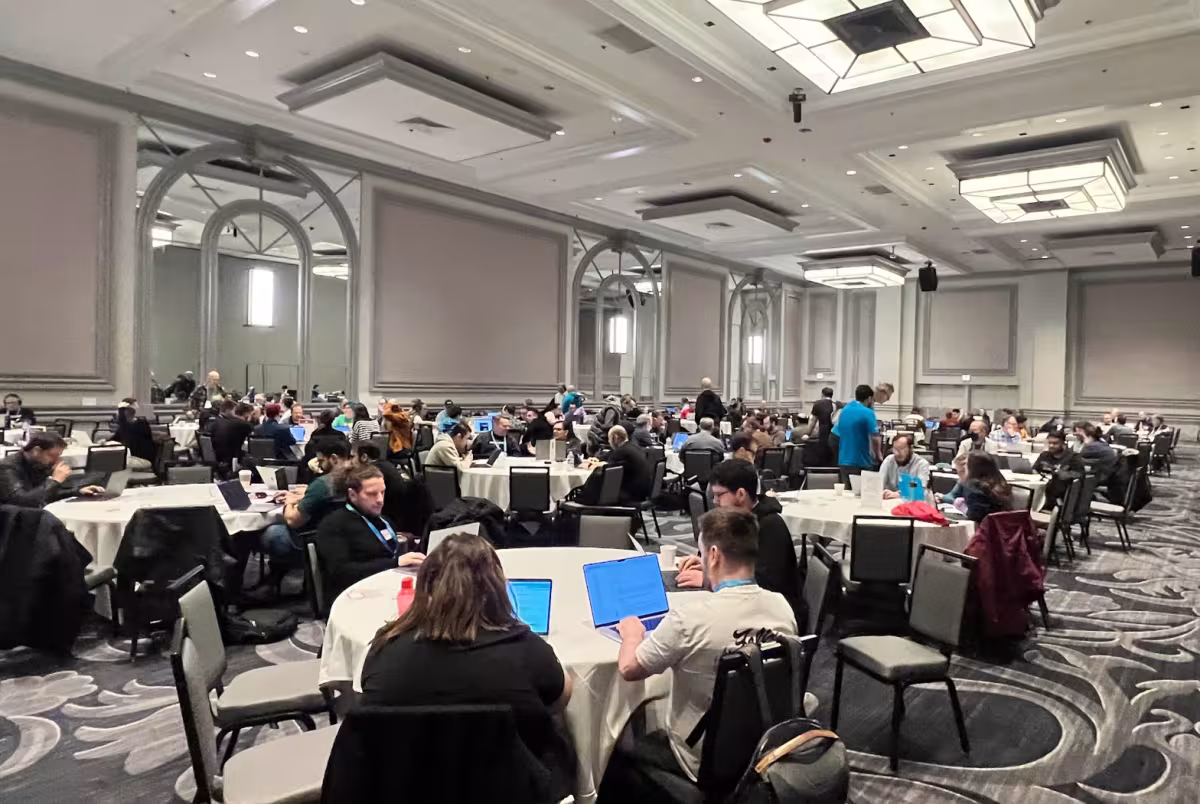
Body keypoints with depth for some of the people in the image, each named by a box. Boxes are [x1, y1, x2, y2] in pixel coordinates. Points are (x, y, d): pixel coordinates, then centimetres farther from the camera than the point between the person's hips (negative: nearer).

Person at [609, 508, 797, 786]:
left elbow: (629, 669, -14)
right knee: (653, 734, 30)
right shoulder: (782, 606, -11)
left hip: (704, 762, -6)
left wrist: (632, 633, 5)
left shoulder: (691, 614, -28)